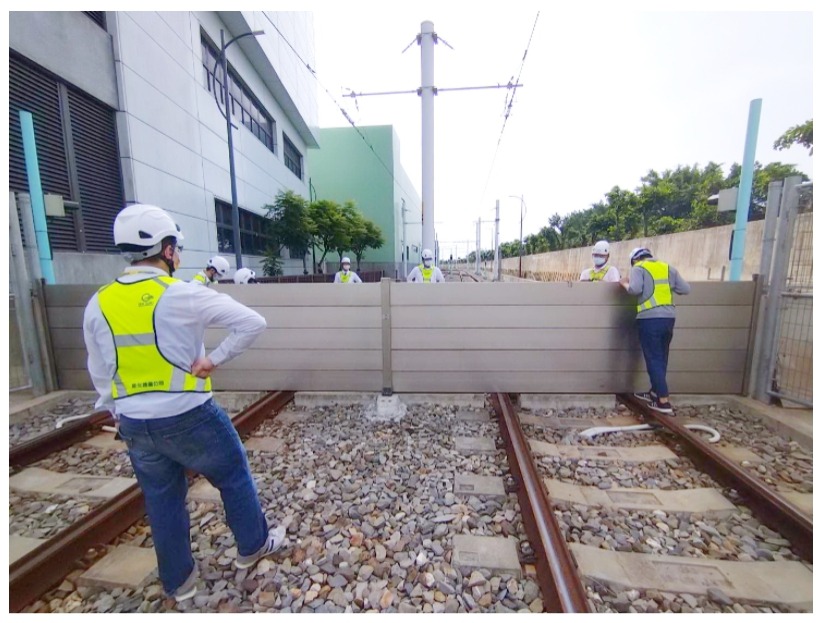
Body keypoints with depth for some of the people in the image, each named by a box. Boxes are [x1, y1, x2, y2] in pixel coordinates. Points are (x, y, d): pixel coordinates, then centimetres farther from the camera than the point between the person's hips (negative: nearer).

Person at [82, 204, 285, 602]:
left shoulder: (98, 304, 1)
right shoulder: (183, 295, -17)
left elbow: (100, 374, 11)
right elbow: (253, 323, -24)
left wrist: (118, 415, 22)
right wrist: (216, 359, -13)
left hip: (134, 425, 6)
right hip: (189, 417, -5)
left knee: (162, 501, 22)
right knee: (234, 477, 17)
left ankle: (178, 581, 42)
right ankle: (253, 546, 38)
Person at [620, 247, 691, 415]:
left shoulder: (638, 268, 0)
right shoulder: (668, 268, 16)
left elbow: (635, 289, -16)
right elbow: (686, 289, 13)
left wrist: (625, 284, 4)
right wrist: (668, 285, 27)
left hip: (649, 319, -6)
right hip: (668, 318, 6)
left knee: (654, 359, -1)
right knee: (661, 357, 16)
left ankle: (664, 402, 0)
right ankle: (655, 392, 29)